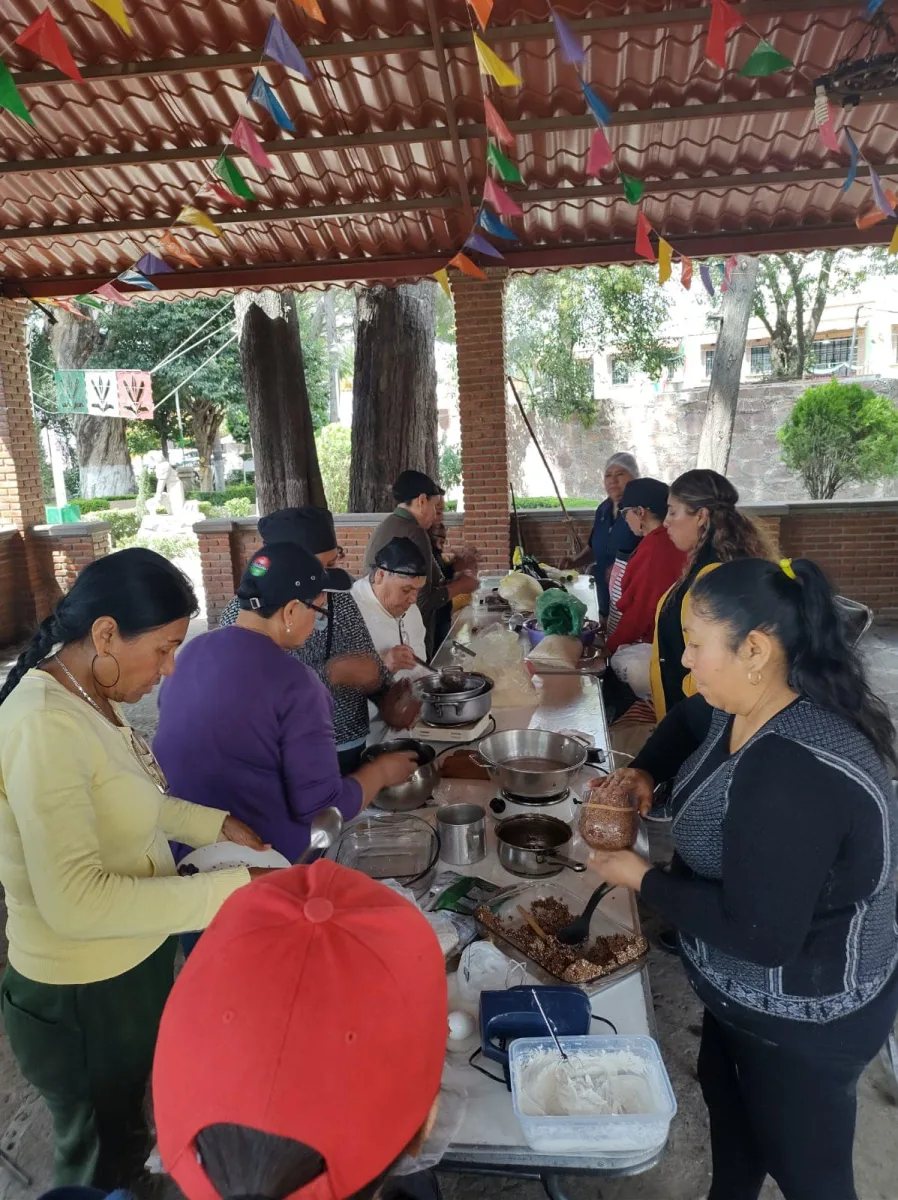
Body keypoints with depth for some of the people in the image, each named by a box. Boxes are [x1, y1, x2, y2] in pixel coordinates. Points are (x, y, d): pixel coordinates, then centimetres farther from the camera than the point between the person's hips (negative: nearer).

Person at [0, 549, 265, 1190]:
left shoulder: (89, 694, -3)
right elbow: (75, 901, -34)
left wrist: (217, 823, 1)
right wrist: (232, 889, -32)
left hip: (135, 966, 8)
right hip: (85, 997, -8)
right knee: (104, 1162, 21)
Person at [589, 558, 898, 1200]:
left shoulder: (792, 776, -38)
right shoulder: (745, 709, -9)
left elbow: (759, 934, -34)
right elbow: (688, 719, 14)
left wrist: (642, 878, -23)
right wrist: (646, 771, -4)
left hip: (804, 1019, -9)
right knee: (725, 1091, 31)